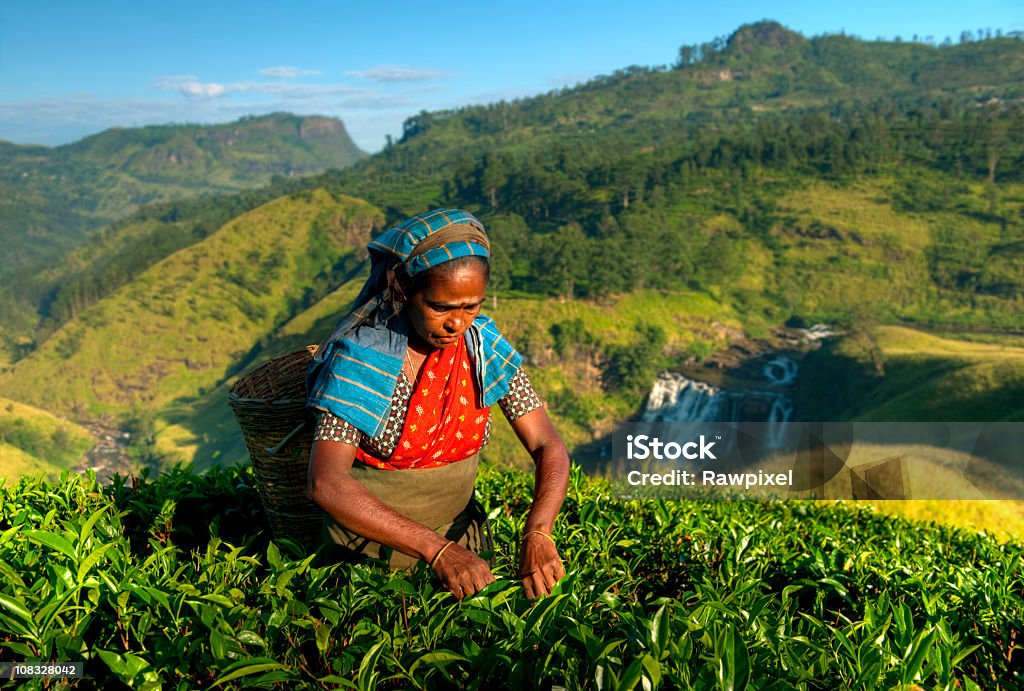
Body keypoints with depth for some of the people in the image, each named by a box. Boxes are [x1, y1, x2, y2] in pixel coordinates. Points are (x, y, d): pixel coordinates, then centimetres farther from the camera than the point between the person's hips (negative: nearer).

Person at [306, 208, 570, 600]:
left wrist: (537, 533, -30)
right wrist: (438, 550, -39)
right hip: (377, 545, -3)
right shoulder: (362, 357, -23)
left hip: (462, 534, 4)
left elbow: (549, 448, -11)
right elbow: (326, 483, -33)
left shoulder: (484, 347, -12)